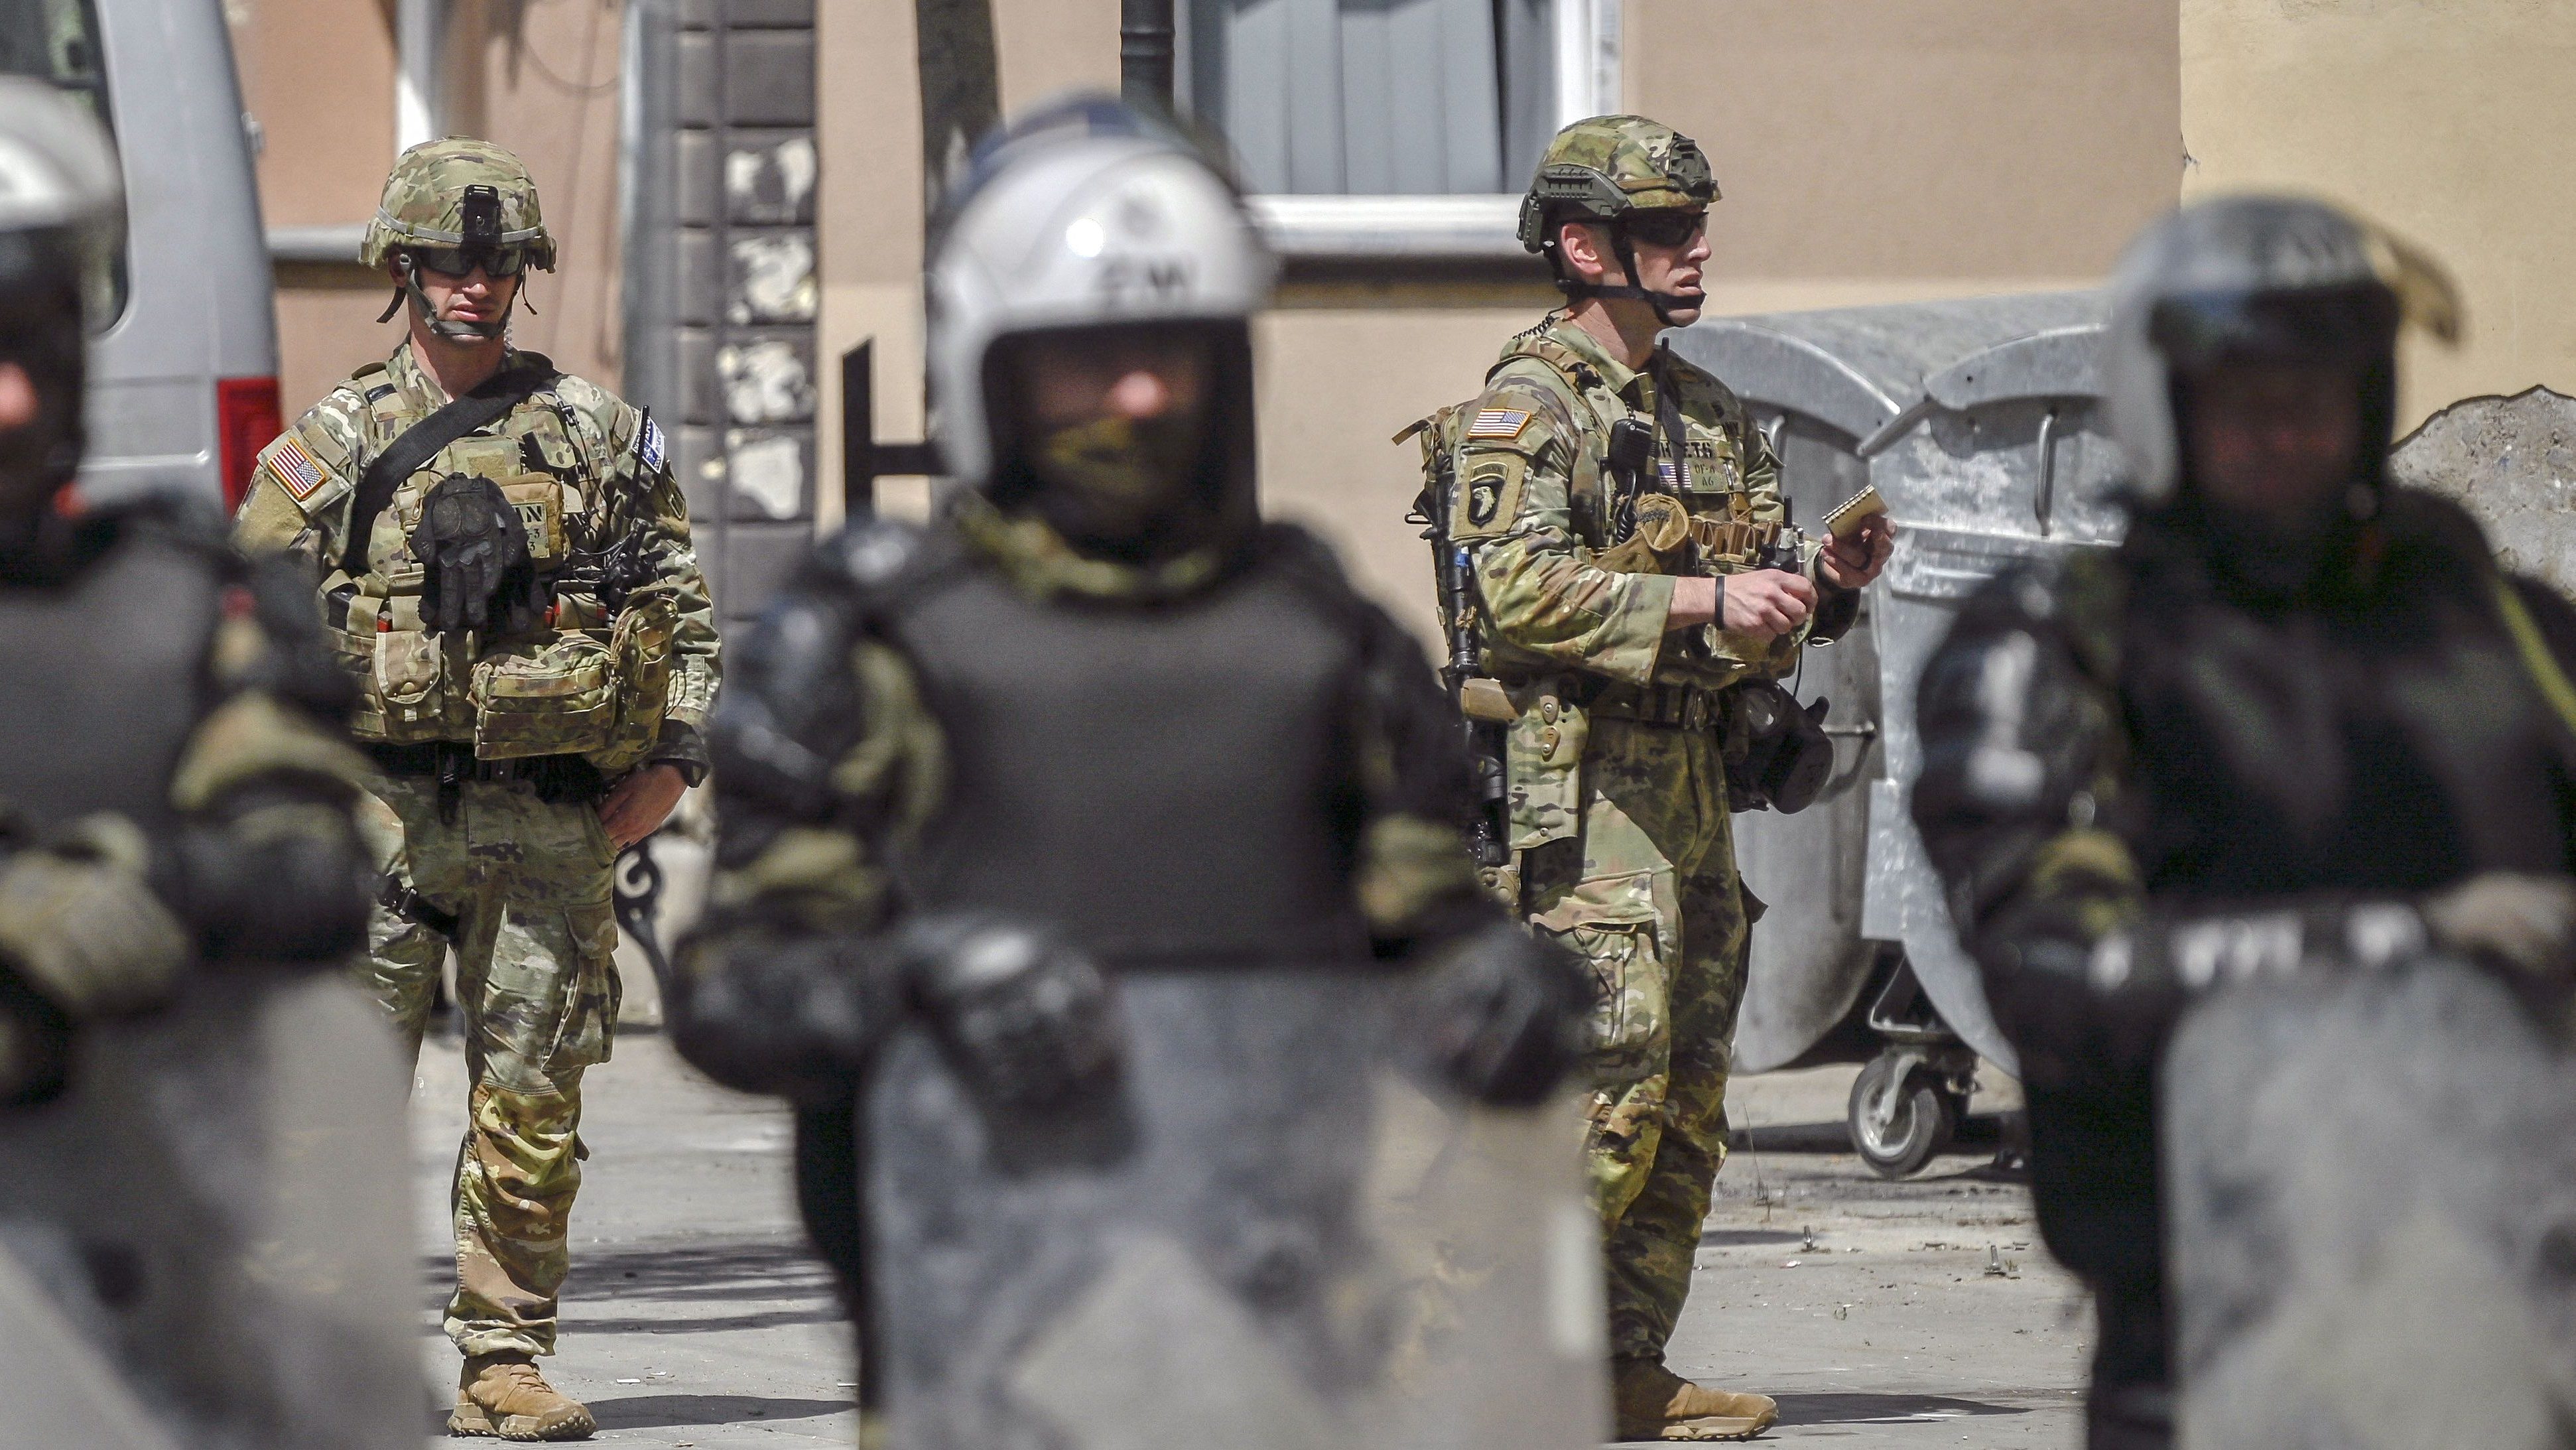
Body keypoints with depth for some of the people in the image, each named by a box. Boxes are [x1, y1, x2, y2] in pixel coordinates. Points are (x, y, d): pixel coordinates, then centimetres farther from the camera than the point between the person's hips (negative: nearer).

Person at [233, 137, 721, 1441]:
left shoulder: (595, 435, 10)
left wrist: (673, 759, 1)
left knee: (532, 1101, 1)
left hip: (545, 827, 1)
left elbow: (682, 606, 12)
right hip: (377, 813, -1)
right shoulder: (328, 447, 7)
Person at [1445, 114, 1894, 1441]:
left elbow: (1765, 630, 20)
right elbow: (1522, 586, -20)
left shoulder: (1711, 415, 19)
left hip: (1693, 781, 9)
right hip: (1580, 782, -9)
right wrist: (1704, 599, -25)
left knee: (1685, 1105, 7)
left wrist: (1824, 588, -2)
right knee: (1610, 1084, -15)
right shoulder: (1528, 402, -7)